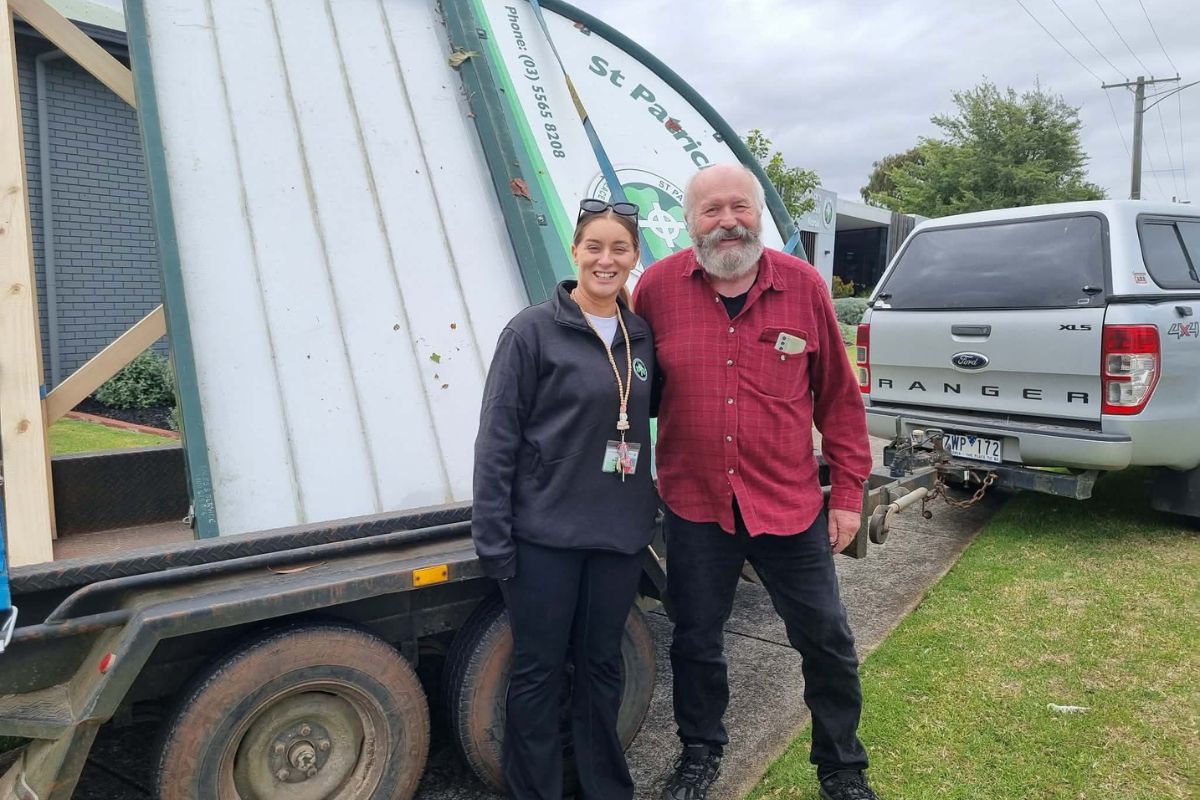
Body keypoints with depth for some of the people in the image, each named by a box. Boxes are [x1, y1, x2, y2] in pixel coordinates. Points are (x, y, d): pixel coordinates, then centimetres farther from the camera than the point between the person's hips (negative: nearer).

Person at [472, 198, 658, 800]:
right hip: (544, 532, -4)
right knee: (539, 672, 9)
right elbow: (496, 439, -9)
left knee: (602, 665, 18)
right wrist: (492, 536, -13)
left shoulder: (641, 337, 7)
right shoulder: (533, 332, -8)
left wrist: (648, 507, 10)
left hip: (619, 533, 5)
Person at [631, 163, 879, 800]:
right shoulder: (657, 287, -4)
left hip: (790, 504, 0)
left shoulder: (803, 285, -3)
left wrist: (847, 491, 2)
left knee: (827, 641, 11)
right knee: (696, 641, 16)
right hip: (694, 506, 0)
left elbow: (838, 396, 2)